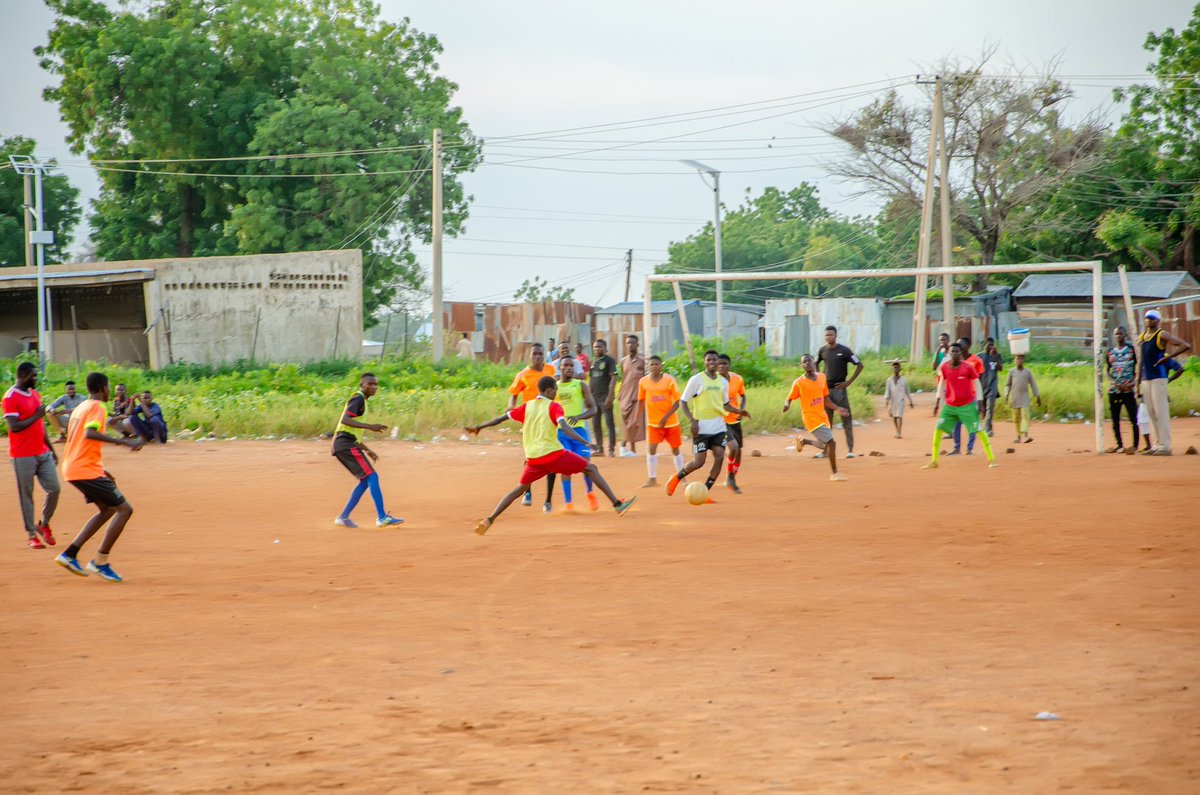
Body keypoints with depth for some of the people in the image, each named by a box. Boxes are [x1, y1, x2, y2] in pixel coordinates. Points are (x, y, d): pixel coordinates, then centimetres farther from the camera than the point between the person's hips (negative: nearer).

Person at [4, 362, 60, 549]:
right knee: (26, 495, 1)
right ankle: (31, 534, 8)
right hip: (23, 455, -7)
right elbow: (14, 427, -20)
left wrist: (51, 449, 20)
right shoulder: (11, 398, -12)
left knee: (54, 489, 3)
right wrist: (37, 415, -18)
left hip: (43, 453, 7)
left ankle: (44, 524, 22)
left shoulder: (35, 394, 14)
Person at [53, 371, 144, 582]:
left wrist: (101, 470, 27)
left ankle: (69, 554, 15)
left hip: (72, 468, 10)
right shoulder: (97, 407, -10)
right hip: (87, 470, -10)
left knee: (108, 510, 21)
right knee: (125, 509, -5)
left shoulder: (79, 408, 19)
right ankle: (100, 562, -7)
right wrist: (124, 442, -35)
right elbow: (90, 433, -29)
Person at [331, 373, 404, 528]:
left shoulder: (361, 401, 23)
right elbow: (345, 420, -22)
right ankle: (382, 517, -21)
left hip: (342, 445, 10)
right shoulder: (358, 399, -7)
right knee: (372, 476, -14)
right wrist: (370, 426, -27)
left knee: (365, 481, 13)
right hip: (346, 444, -10)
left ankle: (343, 517, 12)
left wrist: (367, 450, 26)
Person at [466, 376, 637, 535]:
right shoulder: (553, 407, -2)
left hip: (533, 458, 5)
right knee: (591, 469, 6)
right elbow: (565, 427, -19)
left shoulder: (526, 407, 12)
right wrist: (585, 443, -26)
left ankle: (489, 520, 9)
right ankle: (618, 504, -2)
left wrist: (478, 427, 26)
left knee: (520, 489, 22)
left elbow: (501, 418, 15)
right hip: (553, 454, -5)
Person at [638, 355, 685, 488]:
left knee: (675, 449, 8)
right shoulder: (643, 382, -1)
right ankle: (652, 479, -2)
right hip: (653, 422, 1)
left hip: (671, 422, -1)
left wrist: (666, 417, -16)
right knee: (651, 449, -9)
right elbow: (641, 401, 10)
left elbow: (677, 401, -8)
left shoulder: (669, 380, -8)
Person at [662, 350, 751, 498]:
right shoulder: (696, 380, -6)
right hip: (701, 427, -5)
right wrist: (692, 420, -17)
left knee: (719, 457, -8)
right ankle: (676, 478, 20)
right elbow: (682, 402, -5)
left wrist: (739, 411, 1)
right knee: (699, 462, -7)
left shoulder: (723, 382, 9)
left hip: (718, 426, 5)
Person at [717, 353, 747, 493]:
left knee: (738, 452, 10)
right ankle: (730, 477, -2)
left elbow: (742, 396, 14)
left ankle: (732, 481, 32)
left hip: (735, 420, 5)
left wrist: (742, 410, -3)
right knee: (732, 446, -24)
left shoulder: (738, 379, -3)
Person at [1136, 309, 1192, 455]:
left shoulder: (1162, 336, -6)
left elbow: (1186, 346, -13)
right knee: (1152, 413, 9)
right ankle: (1157, 443, 14)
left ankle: (1165, 445, -10)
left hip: (1158, 378, -7)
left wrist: (1167, 357, -17)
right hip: (1145, 380, 7)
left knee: (1161, 411, -9)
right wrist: (1138, 383, 16)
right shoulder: (1141, 338, 16)